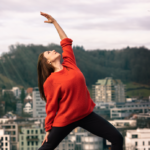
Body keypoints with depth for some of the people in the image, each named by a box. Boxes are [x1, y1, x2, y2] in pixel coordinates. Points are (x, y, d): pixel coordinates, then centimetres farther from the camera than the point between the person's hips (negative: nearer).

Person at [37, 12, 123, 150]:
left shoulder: (69, 65, 3)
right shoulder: (50, 82, -9)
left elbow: (66, 42, 12)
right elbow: (51, 107, -4)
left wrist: (54, 22, 12)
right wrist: (48, 130, 0)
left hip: (87, 115, 5)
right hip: (65, 120, -4)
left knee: (117, 138, -2)